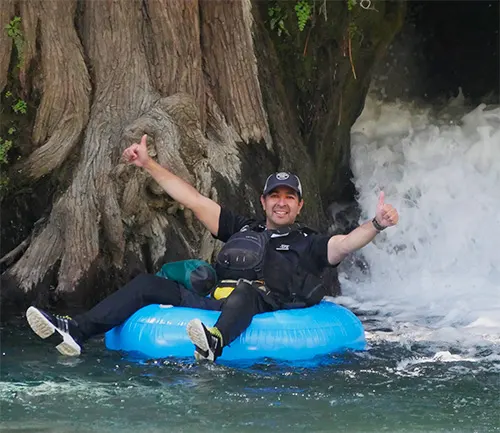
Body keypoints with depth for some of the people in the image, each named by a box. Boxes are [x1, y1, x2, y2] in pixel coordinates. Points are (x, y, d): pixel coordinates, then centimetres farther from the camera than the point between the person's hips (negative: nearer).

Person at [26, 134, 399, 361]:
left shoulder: (308, 243, 16)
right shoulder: (242, 229, 28)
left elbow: (344, 245, -5)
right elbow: (193, 199, 25)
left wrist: (375, 225, -25)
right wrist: (148, 164, 22)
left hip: (263, 310, -6)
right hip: (212, 302, 6)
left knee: (245, 289, -39)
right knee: (147, 285, -5)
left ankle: (215, 344, -71)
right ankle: (76, 332, -19)